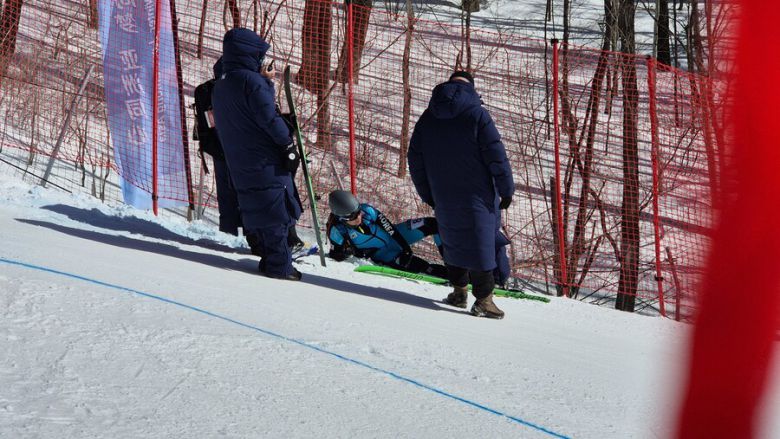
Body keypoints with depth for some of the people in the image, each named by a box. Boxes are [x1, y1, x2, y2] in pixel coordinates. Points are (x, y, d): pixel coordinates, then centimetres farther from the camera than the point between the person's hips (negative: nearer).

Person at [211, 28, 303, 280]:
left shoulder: (220, 87, 13)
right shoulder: (252, 80, -15)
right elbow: (270, 118, -18)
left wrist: (265, 83, 14)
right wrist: (288, 146, -10)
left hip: (238, 164, 8)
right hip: (266, 161, -8)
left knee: (255, 210, 15)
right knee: (277, 212, -4)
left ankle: (266, 256, 18)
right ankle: (278, 265, -4)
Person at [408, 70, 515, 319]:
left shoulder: (427, 119, 6)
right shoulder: (476, 114, -11)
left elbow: (415, 160, 10)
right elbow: (496, 156, -14)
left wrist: (428, 196, 19)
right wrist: (506, 190, -5)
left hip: (444, 200, 5)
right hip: (477, 196, -4)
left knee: (453, 241, 19)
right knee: (480, 243, -1)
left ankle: (459, 291, 24)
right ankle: (483, 300, -1)